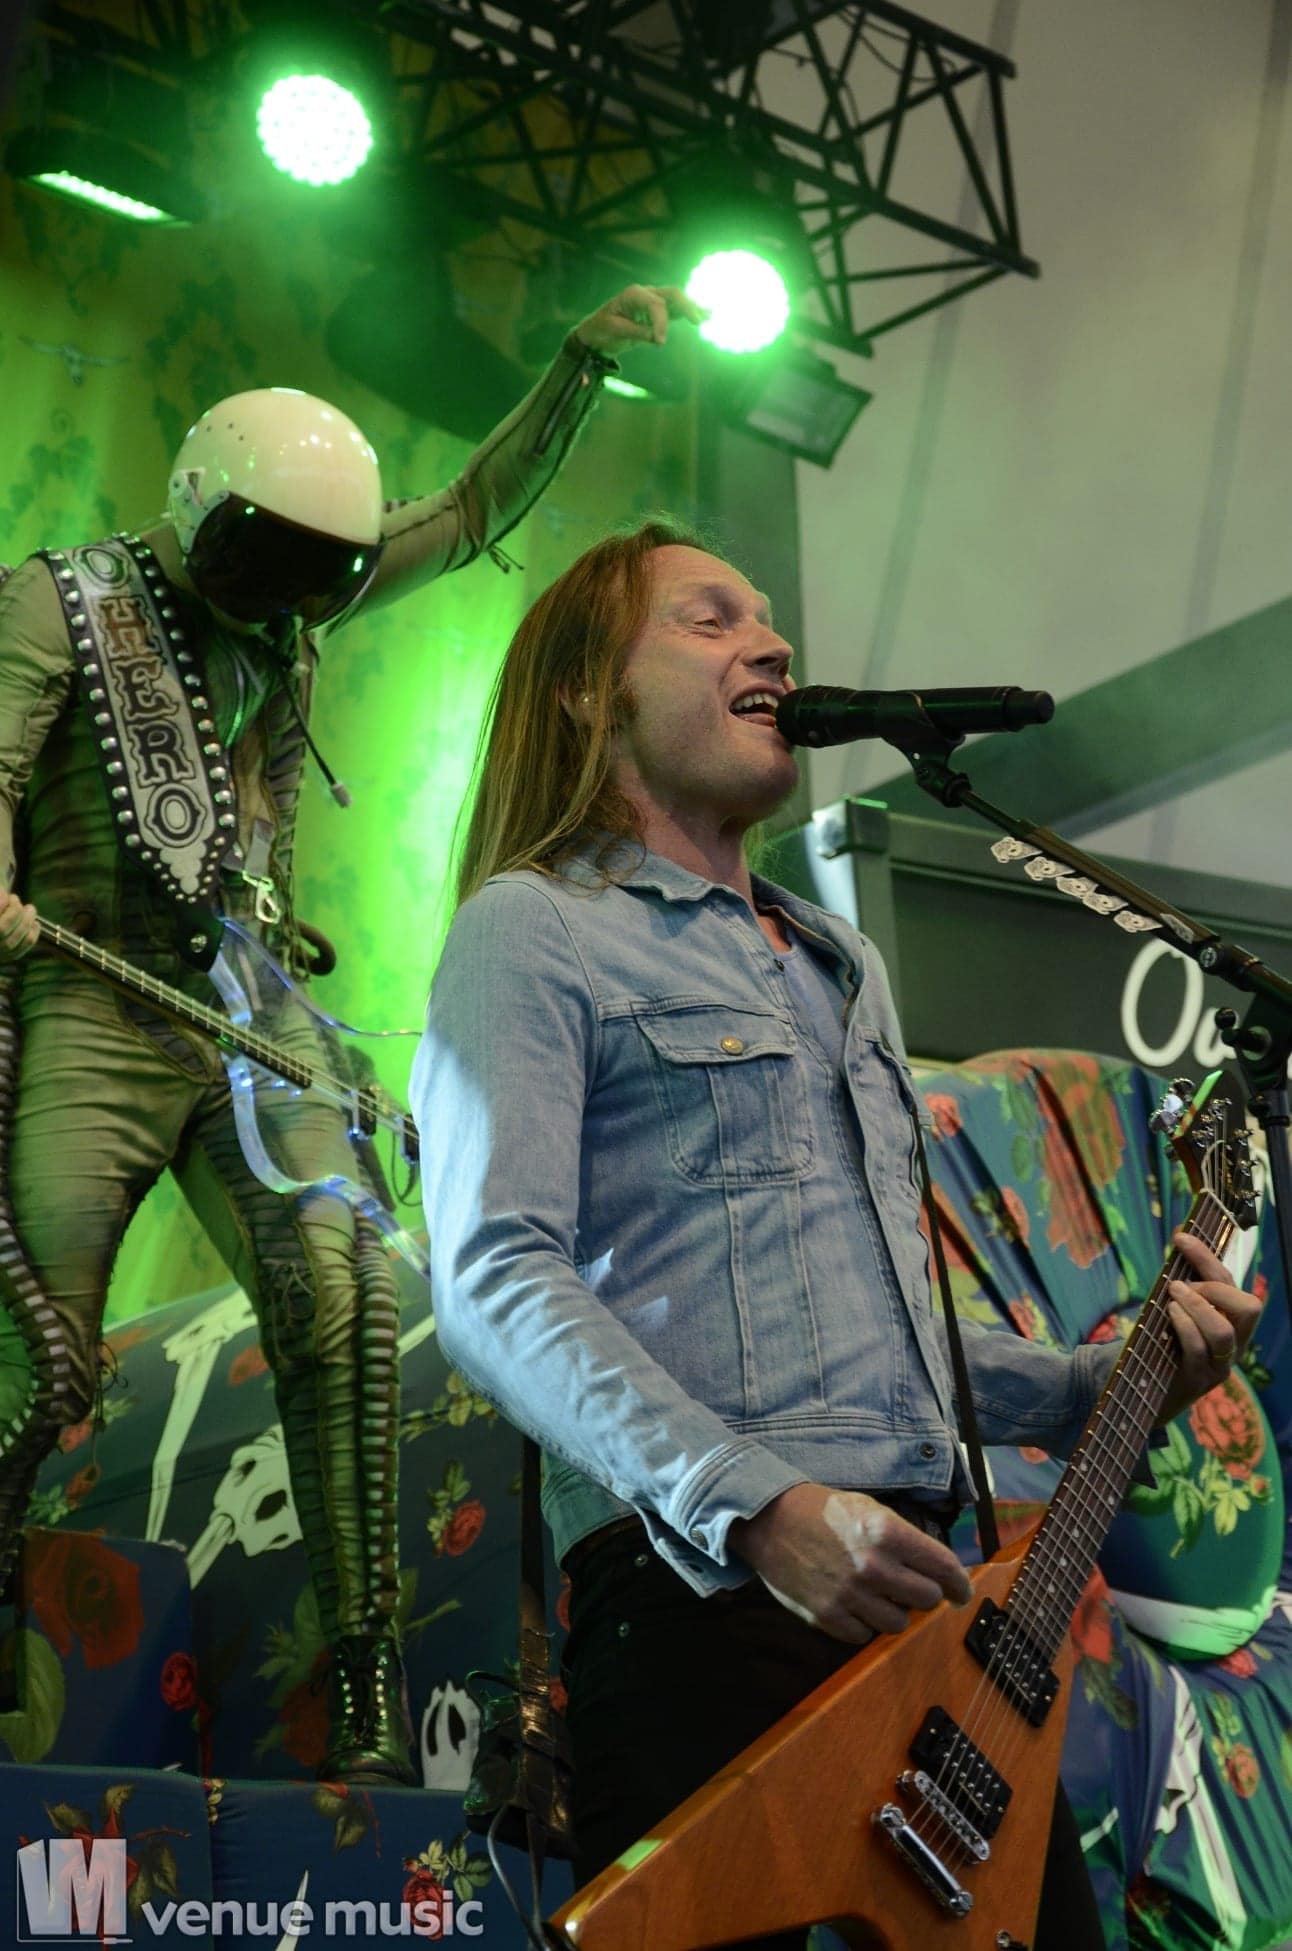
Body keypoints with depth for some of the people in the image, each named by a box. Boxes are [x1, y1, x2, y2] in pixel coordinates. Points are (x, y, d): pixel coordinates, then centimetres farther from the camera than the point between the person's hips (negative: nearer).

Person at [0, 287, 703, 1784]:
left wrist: (588, 360, 15)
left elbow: (477, 509, 22)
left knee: (343, 1305, -15)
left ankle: (368, 1704, -11)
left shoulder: (291, 601, 18)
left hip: (252, 1016, 4)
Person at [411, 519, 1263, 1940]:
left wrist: (1103, 1386, 12)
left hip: (926, 1594, 8)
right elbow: (494, 1282, -14)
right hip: (707, 1594, -7)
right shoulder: (531, 929, 0)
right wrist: (758, 1506, -24)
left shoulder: (840, 967, 25)